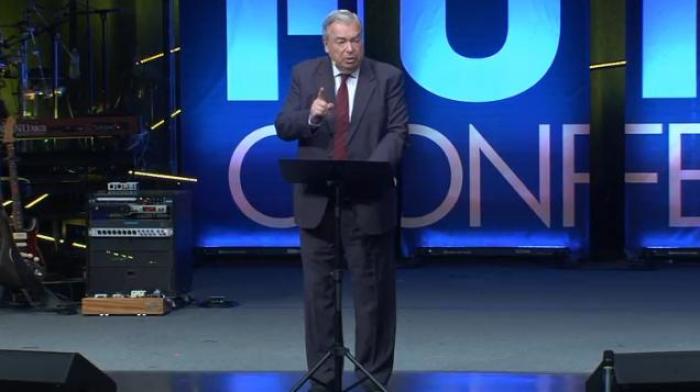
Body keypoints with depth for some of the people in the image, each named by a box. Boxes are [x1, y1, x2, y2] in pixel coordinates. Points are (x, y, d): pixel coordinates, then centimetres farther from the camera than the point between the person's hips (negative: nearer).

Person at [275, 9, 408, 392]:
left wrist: (374, 168, -22)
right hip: (317, 200, 2)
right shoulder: (304, 74, 5)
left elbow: (397, 131, -5)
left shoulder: (387, 77, 1)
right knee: (318, 290, 7)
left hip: (368, 200, -2)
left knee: (373, 290, 3)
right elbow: (283, 127, 1)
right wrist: (310, 116, -21)